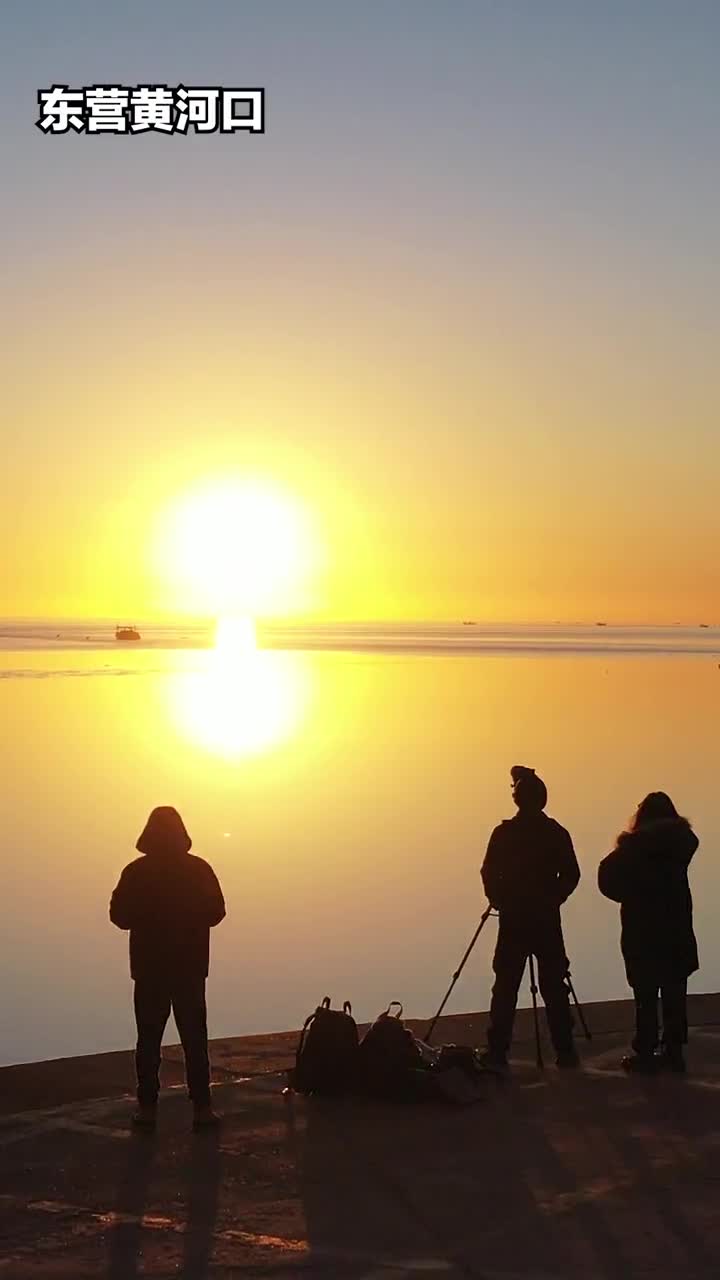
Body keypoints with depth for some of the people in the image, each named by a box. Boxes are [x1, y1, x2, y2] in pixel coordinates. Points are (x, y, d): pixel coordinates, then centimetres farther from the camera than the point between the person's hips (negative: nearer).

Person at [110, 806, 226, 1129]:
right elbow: (216, 912, 0)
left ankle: (147, 1108, 7)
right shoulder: (199, 869, -6)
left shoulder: (136, 872, -8)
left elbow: (120, 916, -3)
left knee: (149, 1039, 8)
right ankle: (202, 1108, 3)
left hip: (149, 968, 0)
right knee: (194, 1039, 6)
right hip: (191, 968, 0)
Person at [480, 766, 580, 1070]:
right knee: (554, 985, 7)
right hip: (547, 919, 2)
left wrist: (500, 901, 8)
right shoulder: (557, 833, -2)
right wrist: (552, 899, 11)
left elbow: (489, 873, -7)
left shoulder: (504, 833, -6)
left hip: (513, 918, -1)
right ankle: (565, 1052, 7)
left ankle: (497, 1053, -3)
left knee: (506, 986, 2)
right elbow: (571, 875, -2)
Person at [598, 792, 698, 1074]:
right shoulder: (683, 841, 1)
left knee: (646, 994, -2)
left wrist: (632, 896, 6)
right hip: (677, 926, 3)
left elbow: (607, 878, -8)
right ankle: (674, 1050, 7)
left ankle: (646, 1052, -2)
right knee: (674, 992, 6)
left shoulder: (635, 847, -9)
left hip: (642, 929, -3)